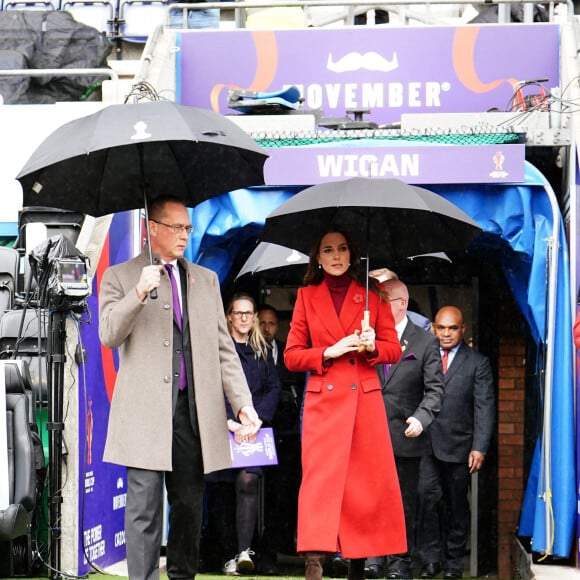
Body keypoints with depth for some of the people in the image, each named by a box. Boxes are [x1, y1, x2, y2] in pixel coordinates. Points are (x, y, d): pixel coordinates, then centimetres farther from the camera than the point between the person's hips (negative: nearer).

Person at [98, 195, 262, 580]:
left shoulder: (206, 280, 18)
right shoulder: (120, 276, 7)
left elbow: (223, 348, 13)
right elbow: (108, 335, -6)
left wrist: (243, 403, 1)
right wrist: (139, 293, -21)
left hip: (195, 410, 4)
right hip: (146, 411, -4)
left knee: (189, 505, 9)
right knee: (145, 507, -7)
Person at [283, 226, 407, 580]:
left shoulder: (372, 296, 9)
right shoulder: (307, 296, 8)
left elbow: (394, 349, 10)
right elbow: (292, 356, 6)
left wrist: (371, 346, -11)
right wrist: (330, 352, -9)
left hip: (365, 398, 1)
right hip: (323, 401, -1)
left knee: (367, 481, 1)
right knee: (320, 477, -12)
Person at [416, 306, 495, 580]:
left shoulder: (478, 362, 4)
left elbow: (485, 408, -1)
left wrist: (479, 447, -9)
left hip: (458, 445, 0)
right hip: (425, 443, 0)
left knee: (457, 504, 9)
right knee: (425, 496, -11)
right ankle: (431, 558, -2)